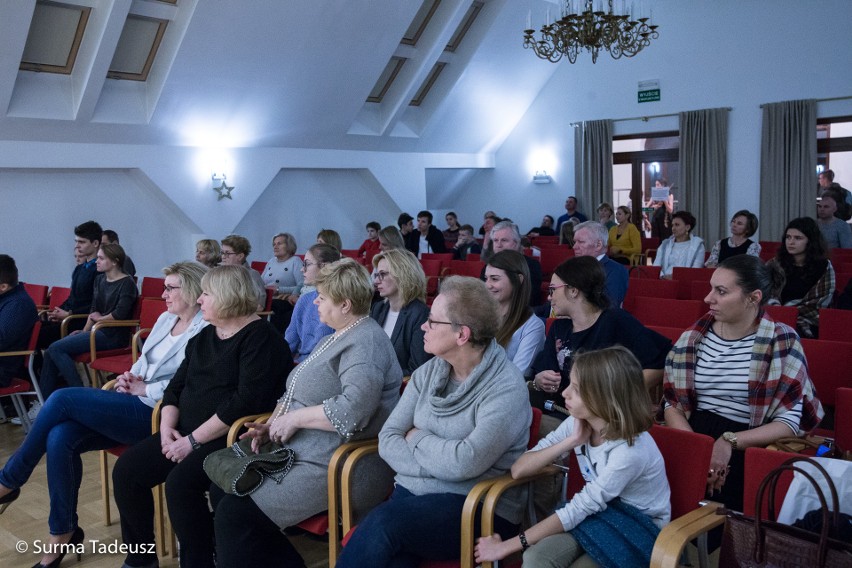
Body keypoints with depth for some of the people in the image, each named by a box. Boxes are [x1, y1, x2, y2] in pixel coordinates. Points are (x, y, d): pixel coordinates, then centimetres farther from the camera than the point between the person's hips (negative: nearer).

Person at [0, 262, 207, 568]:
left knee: (62, 399, -16)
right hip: (134, 403, 8)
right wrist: (130, 378, 2)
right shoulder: (165, 319, 17)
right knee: (59, 437, -14)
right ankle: (63, 530, 2)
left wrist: (144, 389, -12)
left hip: (156, 413, -8)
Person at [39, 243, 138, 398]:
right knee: (50, 352, -5)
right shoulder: (100, 280, 17)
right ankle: (46, 400, -2)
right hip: (97, 330, 8)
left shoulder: (127, 284, -9)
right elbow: (94, 309, 18)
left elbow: (120, 313, -19)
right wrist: (85, 331, 5)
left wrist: (100, 318, -3)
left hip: (113, 335, -8)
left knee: (56, 349, -18)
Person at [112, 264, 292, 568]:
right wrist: (167, 429, -3)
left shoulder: (259, 337, -12)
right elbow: (176, 386, 16)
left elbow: (246, 400, -22)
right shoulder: (204, 336, 16)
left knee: (180, 482, -29)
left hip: (231, 439, -8)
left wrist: (194, 440, -20)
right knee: (126, 471, -4)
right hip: (185, 434, 9)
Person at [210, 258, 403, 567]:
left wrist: (294, 418, -19)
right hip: (294, 451, 10)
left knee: (235, 514, -16)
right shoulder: (335, 338, 15)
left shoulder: (364, 343, -17)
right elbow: (296, 391, 18)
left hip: (329, 467, -10)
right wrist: (272, 426, 0)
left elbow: (353, 409, -32)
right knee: (222, 487, 7)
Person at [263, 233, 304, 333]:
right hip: (266, 300, 5)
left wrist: (279, 290, -14)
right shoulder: (271, 261, 25)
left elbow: (302, 287, -8)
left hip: (284, 302, -5)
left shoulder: (295, 261, 4)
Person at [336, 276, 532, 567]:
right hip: (412, 493, 4)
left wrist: (417, 437, -6)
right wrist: (437, 464, -13)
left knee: (382, 523, -29)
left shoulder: (506, 388, -13)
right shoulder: (427, 372, 7)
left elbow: (464, 463, -22)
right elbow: (388, 439, 2)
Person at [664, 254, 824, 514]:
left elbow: (789, 423, -4)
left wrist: (729, 442, -18)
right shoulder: (694, 337, 7)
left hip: (746, 451, -3)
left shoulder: (782, 342, -2)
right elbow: (673, 404, 5)